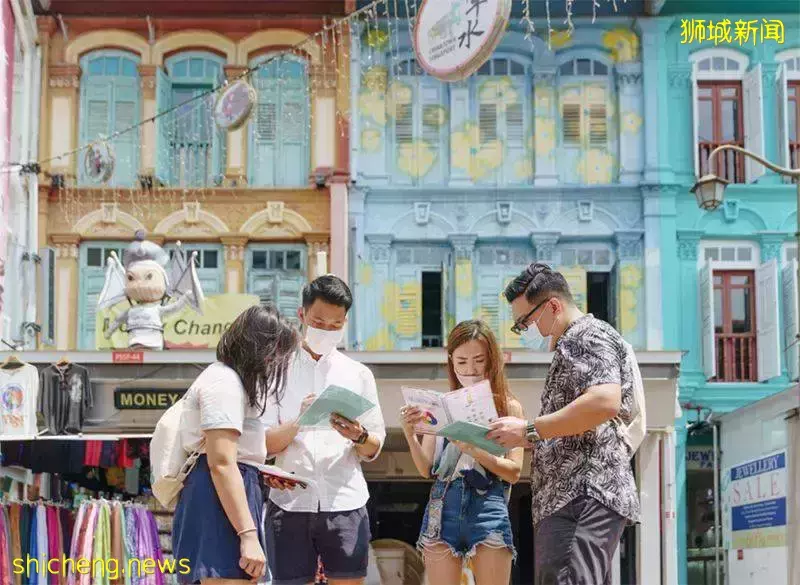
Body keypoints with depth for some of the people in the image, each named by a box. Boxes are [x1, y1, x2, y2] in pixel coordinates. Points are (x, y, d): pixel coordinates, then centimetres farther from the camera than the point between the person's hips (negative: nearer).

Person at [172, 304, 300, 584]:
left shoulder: (224, 378, 23)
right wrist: (248, 535, -25)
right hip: (221, 502, -12)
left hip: (216, 498, 12)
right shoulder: (225, 382, -11)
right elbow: (221, 462, -21)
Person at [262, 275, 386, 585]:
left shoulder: (358, 374, 13)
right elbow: (265, 444, 2)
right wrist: (298, 421, -17)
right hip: (290, 503, -1)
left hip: (345, 503, 1)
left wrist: (358, 436, -12)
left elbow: (374, 449, 11)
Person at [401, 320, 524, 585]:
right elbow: (426, 469, 8)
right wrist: (410, 434, -9)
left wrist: (475, 451, -18)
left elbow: (514, 471, -3)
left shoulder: (509, 407, 4)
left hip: (488, 507, -2)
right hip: (443, 506, 2)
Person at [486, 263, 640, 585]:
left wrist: (528, 430, -15)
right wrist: (515, 436, 18)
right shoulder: (570, 347, 30)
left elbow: (605, 401, -21)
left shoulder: (590, 336, -2)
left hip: (586, 495, -11)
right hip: (569, 498, 11)